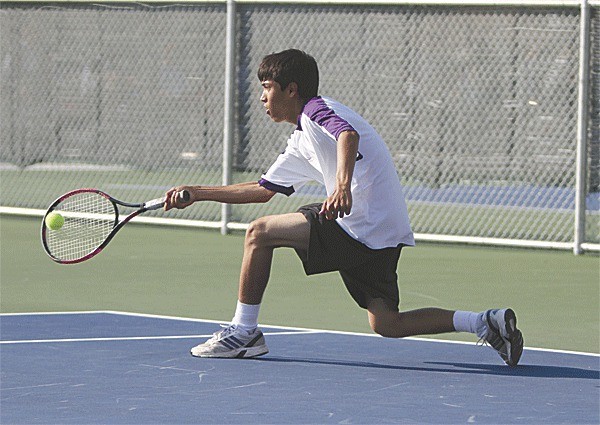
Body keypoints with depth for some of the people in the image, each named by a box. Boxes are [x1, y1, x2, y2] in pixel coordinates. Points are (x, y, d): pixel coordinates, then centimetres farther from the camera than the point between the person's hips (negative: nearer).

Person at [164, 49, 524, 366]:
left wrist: (343, 184, -45)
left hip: (362, 223, -10)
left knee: (260, 233, -3)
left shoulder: (317, 110, -4)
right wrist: (198, 194, 32)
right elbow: (263, 189, 34)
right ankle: (487, 322, 2)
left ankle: (244, 332, 3)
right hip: (380, 235, 10)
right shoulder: (301, 143, 26)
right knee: (386, 324, 7)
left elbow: (348, 135, -27)